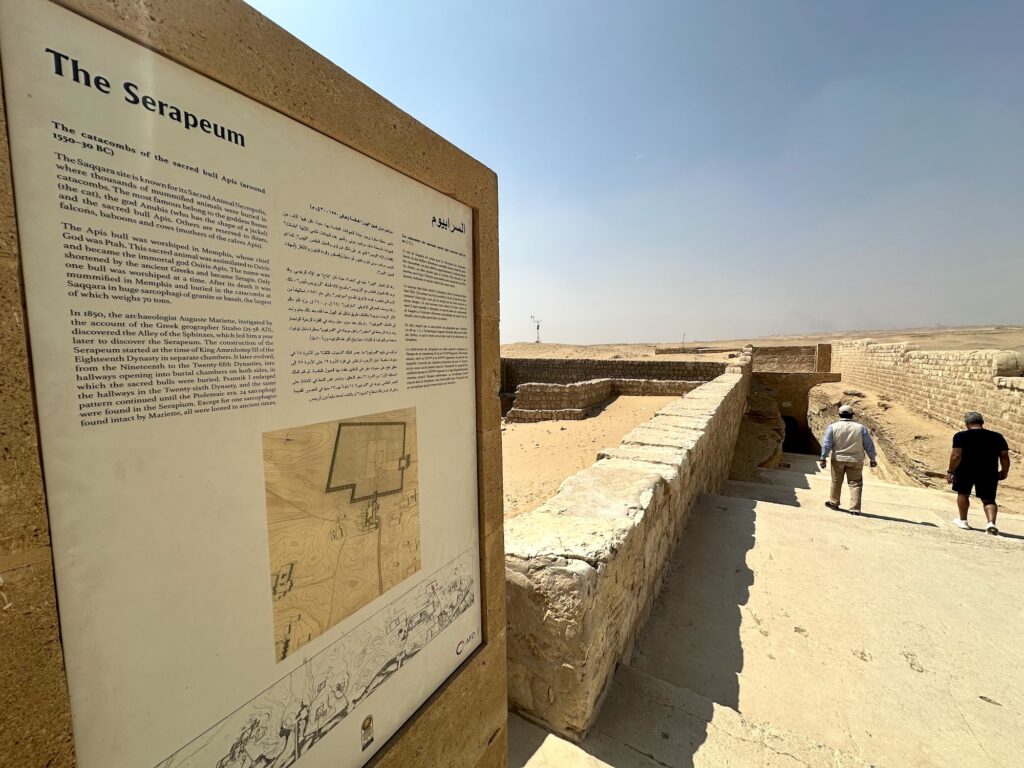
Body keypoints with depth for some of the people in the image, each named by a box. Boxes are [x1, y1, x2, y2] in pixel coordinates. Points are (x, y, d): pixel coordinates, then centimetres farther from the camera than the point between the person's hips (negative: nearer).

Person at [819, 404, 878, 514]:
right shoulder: (861, 428, -3)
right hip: (855, 461, 0)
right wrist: (873, 459, 12)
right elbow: (869, 445, 1)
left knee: (836, 482, 14)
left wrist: (823, 458, -2)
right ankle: (855, 508, 1)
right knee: (855, 484, 5)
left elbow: (826, 444, -7)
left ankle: (834, 502, 26)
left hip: (838, 459, 0)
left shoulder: (833, 427, -6)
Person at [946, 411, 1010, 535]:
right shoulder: (997, 437, 4)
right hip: (988, 472, 3)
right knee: (989, 499, 12)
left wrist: (950, 471, -6)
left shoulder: (961, 436, -8)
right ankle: (991, 522, -9)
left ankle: (963, 521, 23)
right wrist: (1004, 472, 18)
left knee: (963, 494, 17)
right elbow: (1005, 456, 4)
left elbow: (956, 455, -13)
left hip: (965, 470, -3)